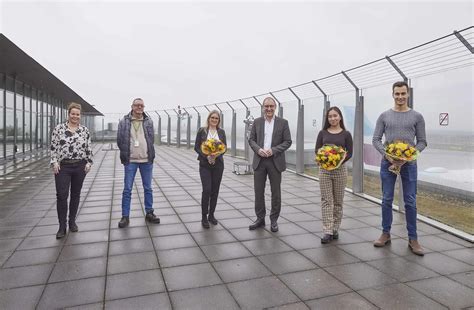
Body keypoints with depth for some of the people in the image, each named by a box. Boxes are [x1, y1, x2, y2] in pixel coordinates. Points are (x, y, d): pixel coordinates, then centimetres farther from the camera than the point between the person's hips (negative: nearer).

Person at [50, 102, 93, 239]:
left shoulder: (85, 130, 5)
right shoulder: (59, 128, 1)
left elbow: (89, 148, 8)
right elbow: (53, 147, 1)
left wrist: (89, 162, 1)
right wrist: (54, 162, -7)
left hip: (80, 166, 2)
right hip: (62, 166, -2)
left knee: (76, 194, 10)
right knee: (61, 195, -5)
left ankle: (72, 221, 25)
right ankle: (62, 226, 4)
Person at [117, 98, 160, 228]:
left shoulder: (149, 121, 4)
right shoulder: (124, 121, -2)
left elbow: (152, 139, 9)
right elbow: (119, 140, 2)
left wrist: (149, 154, 6)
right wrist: (126, 154, 3)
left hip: (146, 160, 2)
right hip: (130, 161, -2)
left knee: (148, 188, 11)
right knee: (127, 189, 3)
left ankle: (149, 213, 23)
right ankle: (125, 216, 14)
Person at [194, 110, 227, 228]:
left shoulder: (221, 132, 7)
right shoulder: (202, 131, 1)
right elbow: (196, 147, -1)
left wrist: (216, 155, -14)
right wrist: (206, 156, -15)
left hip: (218, 164, 3)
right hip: (205, 164, -2)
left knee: (215, 190, 7)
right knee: (206, 190, -10)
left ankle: (211, 215, 21)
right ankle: (204, 217, 3)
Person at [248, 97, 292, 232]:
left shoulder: (283, 122, 0)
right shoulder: (257, 122, 7)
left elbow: (287, 141, -2)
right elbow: (251, 139, 7)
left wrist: (273, 150, -15)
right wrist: (258, 149, -12)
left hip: (275, 161, -2)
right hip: (259, 161, 2)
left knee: (276, 193, 6)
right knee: (258, 191, 7)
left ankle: (274, 220, 20)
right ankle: (260, 218, 22)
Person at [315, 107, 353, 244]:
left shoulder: (346, 134, 3)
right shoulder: (323, 133, 6)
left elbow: (349, 153, 0)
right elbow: (317, 150, 2)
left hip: (340, 169, 0)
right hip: (324, 169, 0)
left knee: (338, 201, 8)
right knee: (326, 200, -2)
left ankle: (335, 229, 21)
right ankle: (327, 231, 1)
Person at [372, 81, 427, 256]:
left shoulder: (416, 117, 4)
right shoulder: (384, 116, 5)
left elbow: (422, 142, 3)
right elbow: (376, 140, 2)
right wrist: (387, 155, -13)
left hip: (408, 164, 0)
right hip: (387, 163, 1)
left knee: (410, 202, 3)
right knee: (386, 200, 6)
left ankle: (413, 239, 13)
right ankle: (386, 234, 18)